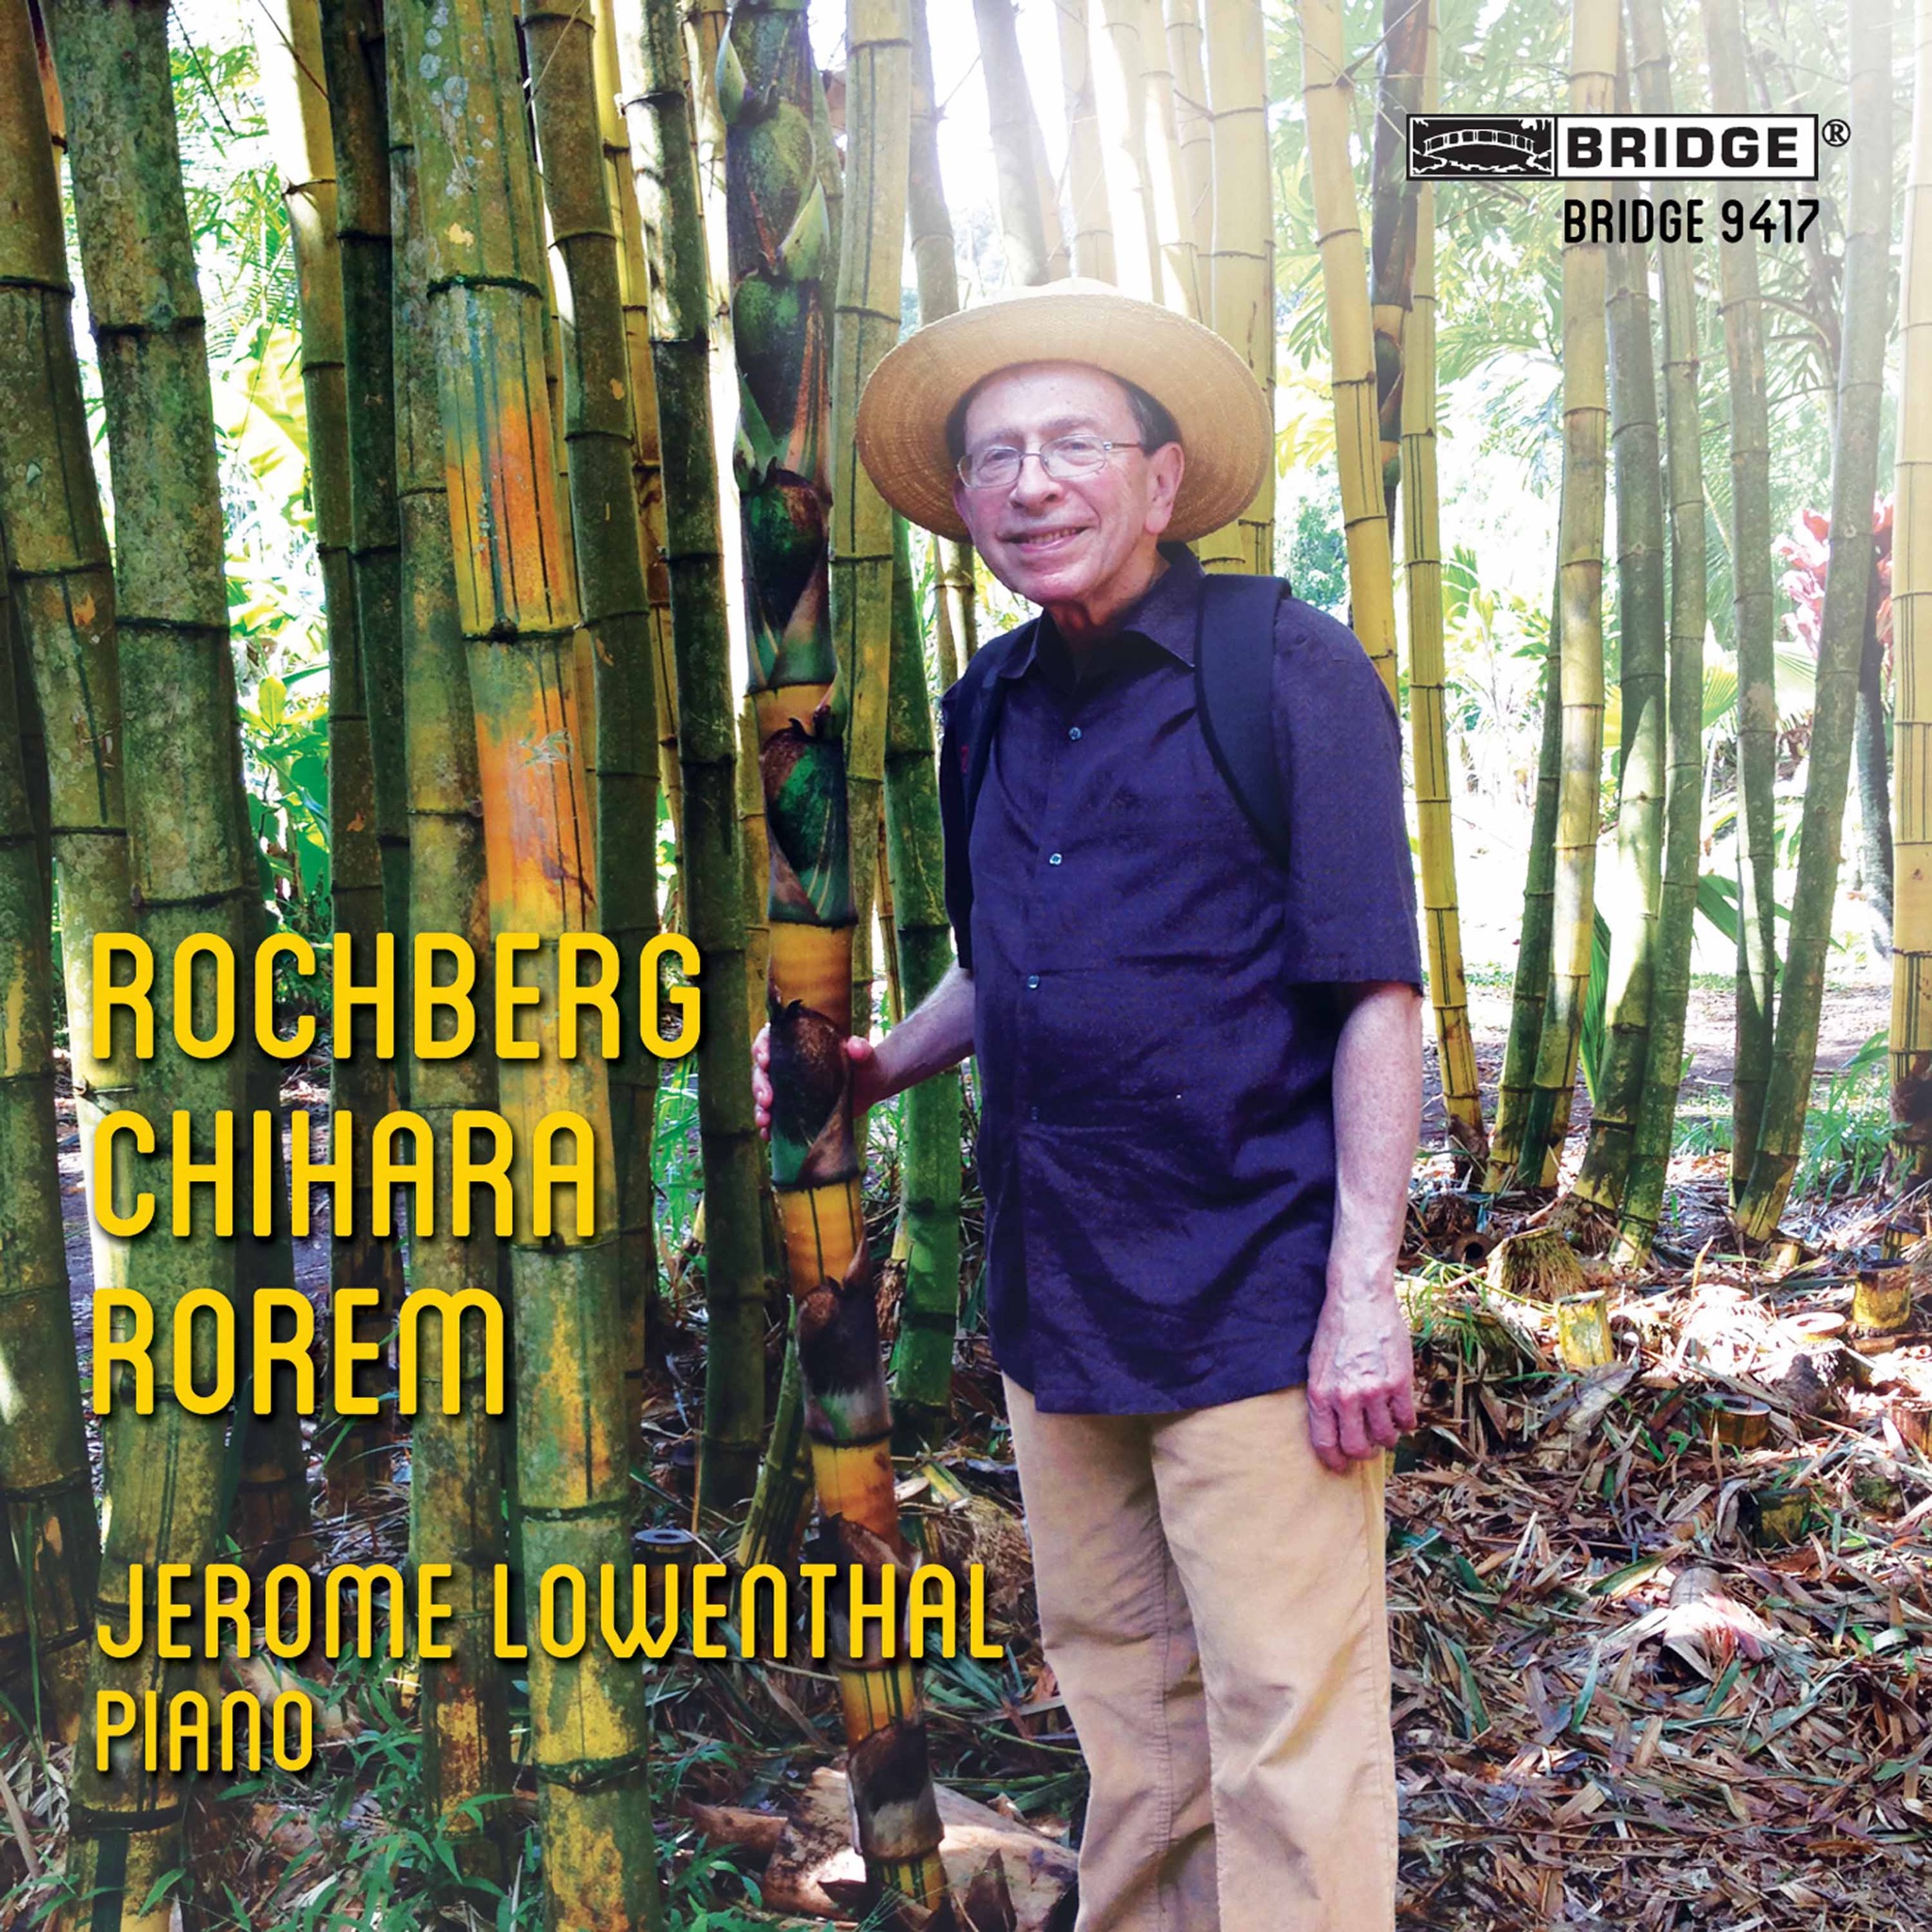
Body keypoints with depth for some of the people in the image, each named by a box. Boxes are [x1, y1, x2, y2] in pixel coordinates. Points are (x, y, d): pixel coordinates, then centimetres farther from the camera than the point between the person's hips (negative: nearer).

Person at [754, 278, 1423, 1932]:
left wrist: (1363, 1290, -16)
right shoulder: (989, 711, 11)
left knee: (1287, 1724, 0)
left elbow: (1376, 997, -11)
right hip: (1055, 1298, 6)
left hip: (1250, 1297, -6)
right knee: (1118, 1688, 18)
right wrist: (879, 1066, 4)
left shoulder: (1291, 672, -7)